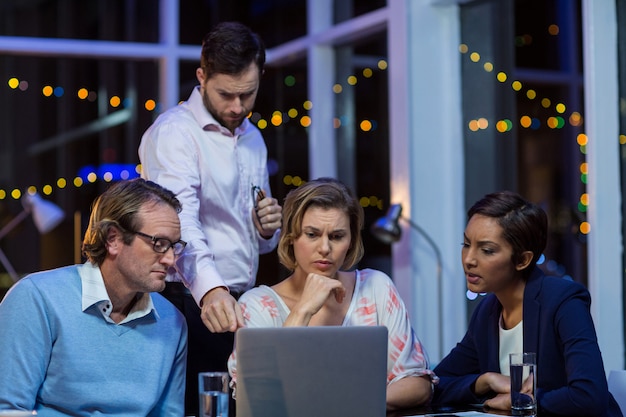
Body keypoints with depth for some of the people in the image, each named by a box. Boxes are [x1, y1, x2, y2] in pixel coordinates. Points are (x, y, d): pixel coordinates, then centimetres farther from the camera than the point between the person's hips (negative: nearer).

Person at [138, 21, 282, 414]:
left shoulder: (253, 139, 16)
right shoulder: (174, 132, -9)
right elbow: (179, 222, -27)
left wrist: (267, 229, 0)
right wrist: (210, 289, -43)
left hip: (242, 306, 7)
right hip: (193, 304, -7)